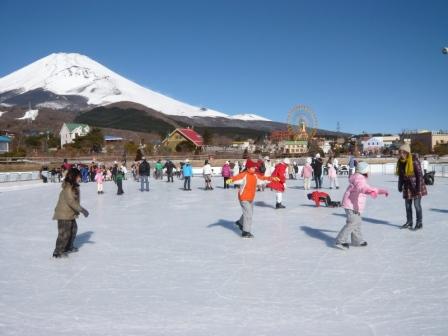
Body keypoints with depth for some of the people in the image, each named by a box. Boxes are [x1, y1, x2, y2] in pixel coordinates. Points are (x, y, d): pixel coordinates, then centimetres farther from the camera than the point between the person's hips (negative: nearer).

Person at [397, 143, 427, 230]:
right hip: (407, 186, 6)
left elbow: (419, 174, -17)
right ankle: (409, 222, 24)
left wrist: (418, 187, -19)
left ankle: (419, 223, 10)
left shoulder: (414, 160, -18)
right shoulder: (400, 162, 2)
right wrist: (400, 186, 11)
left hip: (416, 186, -6)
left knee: (417, 205, -3)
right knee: (407, 205, 12)